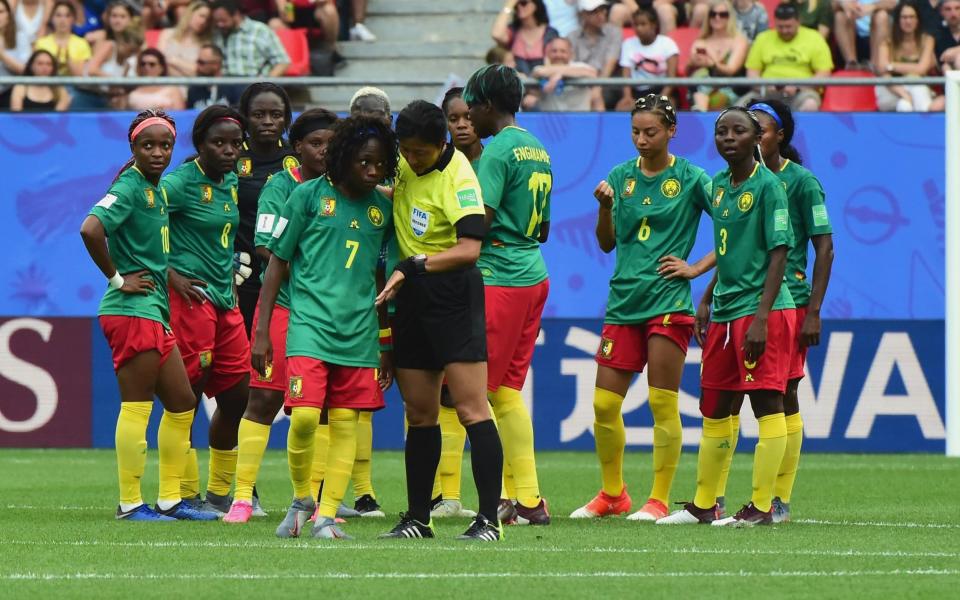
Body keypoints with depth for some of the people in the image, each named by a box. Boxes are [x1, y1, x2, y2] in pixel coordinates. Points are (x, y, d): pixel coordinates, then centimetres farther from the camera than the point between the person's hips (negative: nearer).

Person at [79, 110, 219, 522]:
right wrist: (117, 278, -20)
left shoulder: (155, 190, 14)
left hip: (155, 311, 10)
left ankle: (170, 499, 19)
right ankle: (130, 503, -1)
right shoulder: (129, 187, -13)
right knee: (137, 407, -6)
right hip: (131, 311, -10)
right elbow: (90, 229, -29)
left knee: (181, 403, 13)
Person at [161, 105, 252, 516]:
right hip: (190, 295, -8)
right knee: (187, 398, -5)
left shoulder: (230, 182, 13)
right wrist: (170, 274, -18)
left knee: (236, 396, 10)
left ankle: (219, 494, 21)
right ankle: (186, 495, 1)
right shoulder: (182, 182, -11)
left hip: (224, 298, 8)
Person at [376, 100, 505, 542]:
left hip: (454, 294, -7)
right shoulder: (405, 164, 6)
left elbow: (469, 249, -25)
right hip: (411, 296, 7)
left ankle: (489, 519, -11)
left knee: (471, 408, -10)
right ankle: (417, 518, 15)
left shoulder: (458, 177, -16)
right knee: (419, 413, 10)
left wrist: (412, 266, -27)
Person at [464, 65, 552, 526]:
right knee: (507, 391, 11)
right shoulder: (538, 151, 15)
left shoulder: (498, 150, -12)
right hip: (534, 275, 9)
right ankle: (528, 500, 7)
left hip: (498, 278, -9)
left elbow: (480, 220, -19)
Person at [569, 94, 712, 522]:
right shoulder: (621, 176, 10)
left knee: (662, 402, -5)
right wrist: (605, 206, -3)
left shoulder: (690, 178, -2)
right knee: (604, 404, 3)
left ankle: (659, 499, 1)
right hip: (623, 301, 5)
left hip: (668, 301, -5)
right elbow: (607, 243, 14)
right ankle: (612, 494, 18)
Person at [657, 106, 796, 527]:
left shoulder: (768, 186, -10)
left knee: (767, 404, -6)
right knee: (713, 409, 13)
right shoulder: (719, 185, 13)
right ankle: (703, 505, 22)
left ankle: (762, 505, -5)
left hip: (762, 309, -9)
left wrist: (762, 317, -20)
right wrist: (706, 302, 19)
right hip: (724, 312, 9)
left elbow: (778, 254, -14)